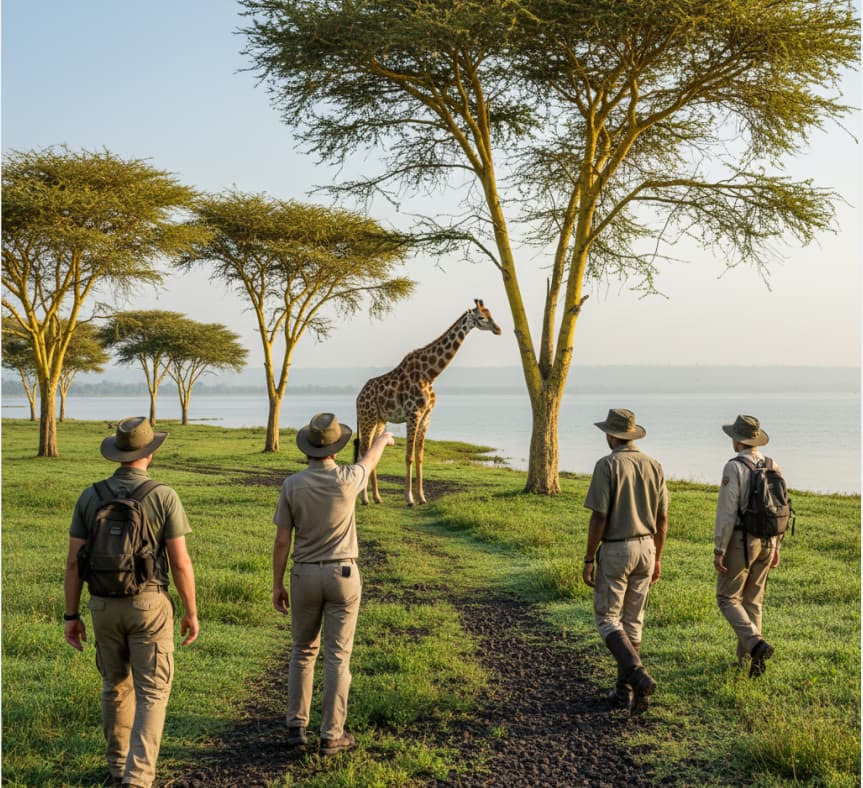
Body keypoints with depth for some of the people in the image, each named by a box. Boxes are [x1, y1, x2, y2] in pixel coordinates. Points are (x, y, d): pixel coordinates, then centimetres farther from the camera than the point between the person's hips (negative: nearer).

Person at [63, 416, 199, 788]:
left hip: (104, 606, 4)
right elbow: (180, 563, -12)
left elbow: (73, 562, -2)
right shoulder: (164, 496, -13)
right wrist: (191, 612, -1)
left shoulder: (90, 497, -3)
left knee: (116, 685, 22)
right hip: (149, 605, -4)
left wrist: (71, 615, 7)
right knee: (151, 694, 3)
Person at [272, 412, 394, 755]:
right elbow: (369, 462, 12)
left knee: (303, 651, 18)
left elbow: (282, 540, -5)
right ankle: (330, 735, 9)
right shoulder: (347, 479, -13)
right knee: (337, 656, 5)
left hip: (305, 576, 2)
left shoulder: (292, 484, -9)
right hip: (343, 575, -2)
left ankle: (297, 727, 18)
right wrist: (382, 440, 35)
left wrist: (277, 585, 5)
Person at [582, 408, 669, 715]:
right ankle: (624, 690, 18)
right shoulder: (653, 466, 4)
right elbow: (662, 519, 7)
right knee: (632, 621, 14)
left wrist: (589, 559, -9)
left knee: (607, 619, 4)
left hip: (615, 551, -6)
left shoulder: (607, 465, -14)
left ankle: (638, 675, -16)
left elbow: (599, 518, -17)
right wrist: (657, 559, 17)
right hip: (645, 549, 6)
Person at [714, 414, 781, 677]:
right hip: (766, 542, 7)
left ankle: (756, 645, -16)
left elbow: (727, 512, -19)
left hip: (739, 542, -7)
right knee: (752, 601, 16)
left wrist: (718, 551, -15)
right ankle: (745, 660, 18)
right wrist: (776, 547, 19)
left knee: (728, 599, 4)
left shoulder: (733, 468, -16)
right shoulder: (772, 467, 6)